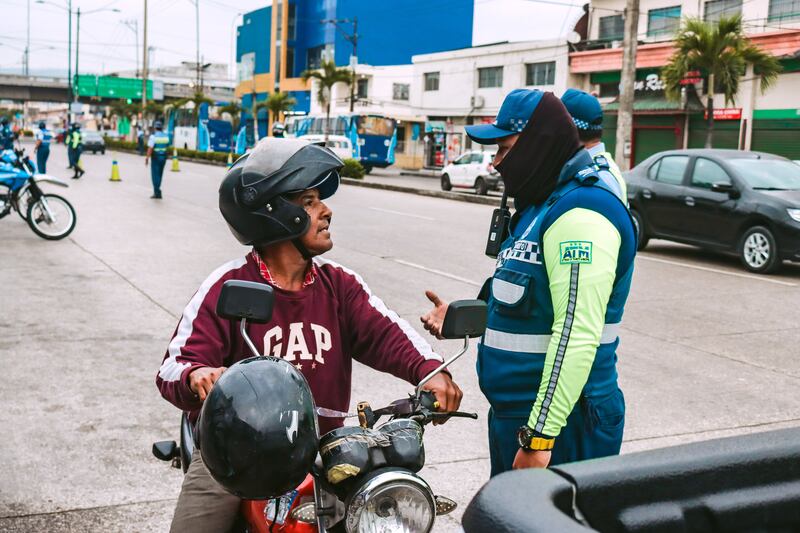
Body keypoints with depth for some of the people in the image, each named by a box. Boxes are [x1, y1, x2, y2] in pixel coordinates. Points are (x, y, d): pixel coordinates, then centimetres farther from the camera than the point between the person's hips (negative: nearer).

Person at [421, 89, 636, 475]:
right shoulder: (541, 205, 13)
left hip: (558, 425, -10)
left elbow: (576, 337, -27)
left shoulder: (580, 215, -20)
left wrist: (540, 436, -27)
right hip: (514, 414, 10)